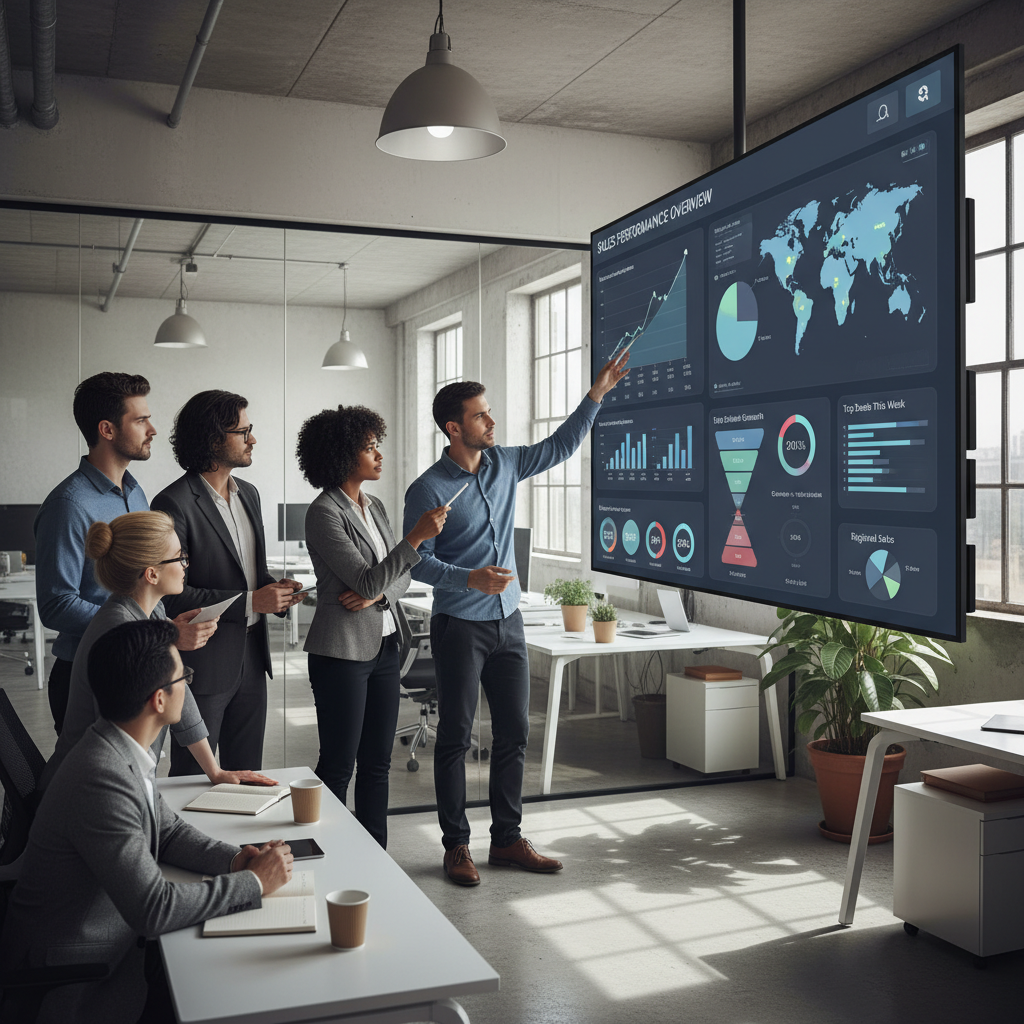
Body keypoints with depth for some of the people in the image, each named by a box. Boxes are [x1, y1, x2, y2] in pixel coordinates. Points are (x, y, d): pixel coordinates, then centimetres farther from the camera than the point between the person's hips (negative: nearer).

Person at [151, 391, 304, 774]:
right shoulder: (174, 503, -15)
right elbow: (171, 595, -19)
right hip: (203, 666, -7)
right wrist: (249, 601, -20)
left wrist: (274, 587, 0)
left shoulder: (248, 494, 11)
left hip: (251, 657, 8)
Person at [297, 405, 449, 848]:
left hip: (385, 645, 8)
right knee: (338, 765, 1)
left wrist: (375, 594, -10)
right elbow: (367, 581, -19)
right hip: (342, 651, -7)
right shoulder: (324, 513, -13)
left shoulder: (374, 507, 11)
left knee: (377, 762, 13)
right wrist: (417, 536, -24)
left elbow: (399, 578, 11)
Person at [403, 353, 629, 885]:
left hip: (507, 622, 6)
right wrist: (471, 579, -25)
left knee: (514, 732, 9)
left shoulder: (503, 464, 6)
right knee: (455, 737, 3)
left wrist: (596, 394, 14)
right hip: (459, 627, -6)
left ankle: (507, 839, 21)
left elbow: (558, 446, 18)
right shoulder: (428, 490, -11)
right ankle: (456, 845, 14)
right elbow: (417, 562, -11)